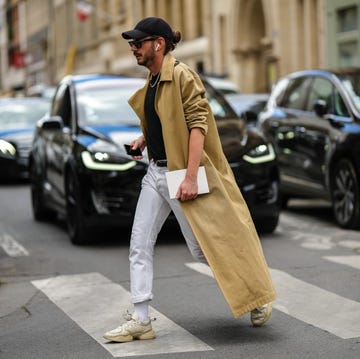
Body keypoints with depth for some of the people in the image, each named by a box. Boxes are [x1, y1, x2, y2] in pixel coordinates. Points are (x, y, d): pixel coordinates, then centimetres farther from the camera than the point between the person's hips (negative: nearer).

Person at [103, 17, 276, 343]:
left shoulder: (182, 76, -13)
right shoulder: (152, 80, 13)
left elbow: (198, 124, -20)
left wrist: (190, 177, -27)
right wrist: (144, 140, 8)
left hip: (181, 175, -8)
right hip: (155, 172, 9)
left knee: (204, 247, 0)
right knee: (139, 245, 3)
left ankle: (258, 297, 21)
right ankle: (140, 321, 9)